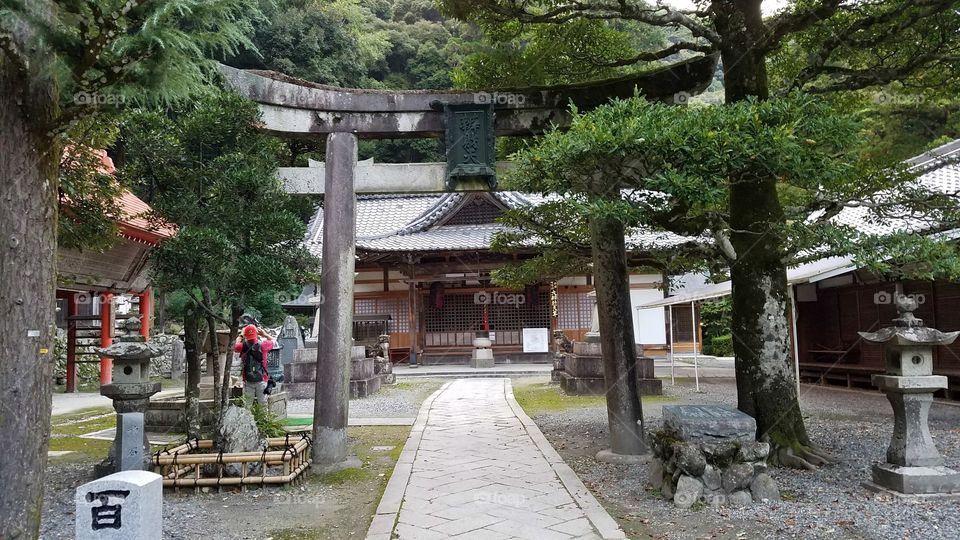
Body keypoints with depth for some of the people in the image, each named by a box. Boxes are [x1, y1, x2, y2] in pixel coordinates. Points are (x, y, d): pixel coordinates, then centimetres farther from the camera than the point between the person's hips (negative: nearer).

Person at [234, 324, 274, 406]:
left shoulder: (243, 346, -9)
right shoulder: (262, 345, -12)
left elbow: (235, 345, 16)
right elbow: (273, 341, 9)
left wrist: (241, 336, 26)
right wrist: (263, 334, 15)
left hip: (248, 381, 1)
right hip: (261, 380, -1)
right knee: (262, 404, 5)